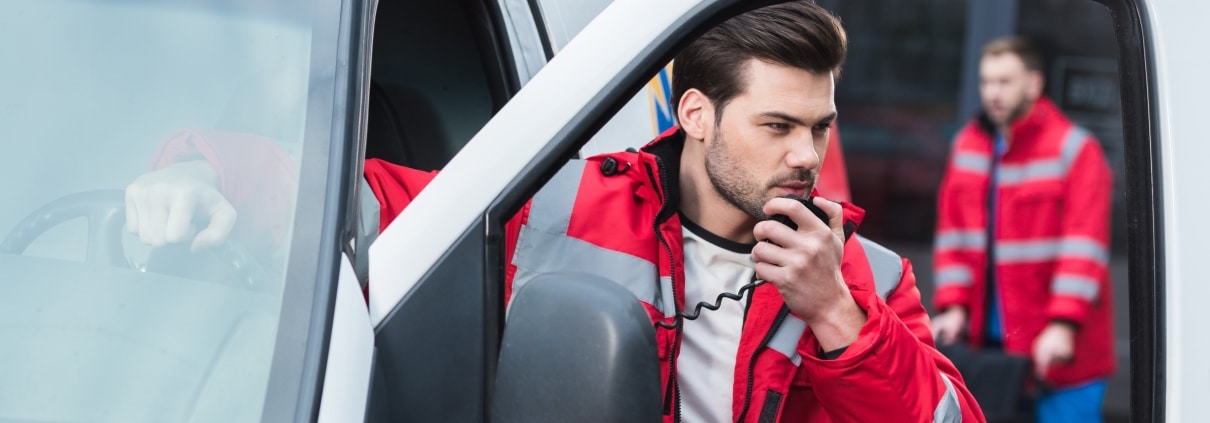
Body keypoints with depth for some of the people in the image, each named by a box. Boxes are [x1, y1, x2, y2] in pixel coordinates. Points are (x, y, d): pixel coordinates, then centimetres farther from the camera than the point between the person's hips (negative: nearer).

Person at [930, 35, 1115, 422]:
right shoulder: (968, 145, 12)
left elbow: (1084, 245, -13)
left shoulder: (1075, 149, -7)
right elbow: (954, 234, 12)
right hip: (988, 338, 5)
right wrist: (954, 305, 3)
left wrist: (1063, 325, -20)